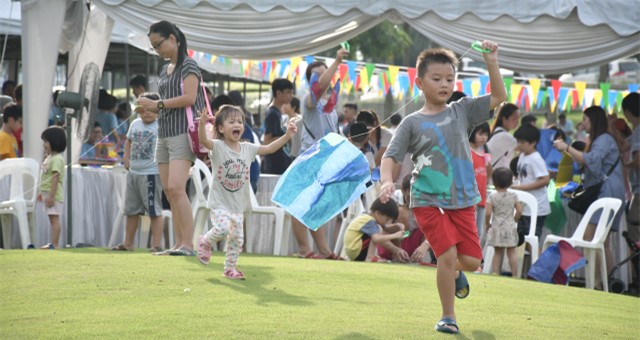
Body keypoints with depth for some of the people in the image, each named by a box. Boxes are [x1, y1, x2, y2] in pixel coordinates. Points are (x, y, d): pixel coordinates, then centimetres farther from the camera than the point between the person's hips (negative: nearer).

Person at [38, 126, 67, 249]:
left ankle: (54, 244, -12)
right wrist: (43, 193, 25)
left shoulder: (57, 159, -16)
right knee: (52, 219, 12)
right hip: (48, 193, 10)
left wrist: (51, 196, -25)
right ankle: (54, 243, 16)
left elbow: (55, 178, -21)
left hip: (54, 194, -10)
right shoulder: (49, 158, 16)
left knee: (54, 218, -10)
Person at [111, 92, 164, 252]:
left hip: (151, 174, -7)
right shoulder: (135, 124, 11)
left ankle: (156, 245, -2)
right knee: (131, 210, 15)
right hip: (133, 172, 7)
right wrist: (126, 158, 16)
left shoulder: (160, 126, -10)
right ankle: (128, 243, 25)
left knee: (155, 210, -4)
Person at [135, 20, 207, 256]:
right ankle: (178, 245, 5)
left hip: (182, 134, -9)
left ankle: (188, 244, -21)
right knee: (169, 192, 4)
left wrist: (158, 104, -14)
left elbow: (189, 98, -16)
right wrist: (149, 109, 5)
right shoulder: (164, 71, 19)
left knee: (175, 188, -20)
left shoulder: (188, 66, -4)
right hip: (164, 135, 9)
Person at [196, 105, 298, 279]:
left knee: (237, 237, 5)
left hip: (238, 204, 5)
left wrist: (287, 135, 0)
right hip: (220, 201, -5)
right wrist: (202, 124, -47)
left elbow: (269, 148, 10)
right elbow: (203, 140, -27)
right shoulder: (217, 147, -9)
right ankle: (205, 242, 7)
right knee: (222, 228, -25)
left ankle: (230, 268, 21)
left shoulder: (247, 148, 6)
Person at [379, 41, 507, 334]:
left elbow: (498, 97, 3)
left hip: (463, 200, 3)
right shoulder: (412, 123, -1)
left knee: (471, 261, 0)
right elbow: (390, 157, -3)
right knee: (447, 255, -15)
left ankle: (455, 272, 39)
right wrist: (387, 181, -22)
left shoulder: (461, 111, 6)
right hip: (428, 201, -3)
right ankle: (448, 317, 1)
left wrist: (491, 63, -7)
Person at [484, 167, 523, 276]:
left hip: (497, 228, -1)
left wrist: (487, 224, 3)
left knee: (498, 252, 9)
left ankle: (496, 274, 6)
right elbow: (519, 211, -3)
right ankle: (514, 275, 4)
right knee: (511, 252, 5)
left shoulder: (492, 197, -8)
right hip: (510, 227, 1)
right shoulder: (513, 196, -2)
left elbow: (488, 213, -13)